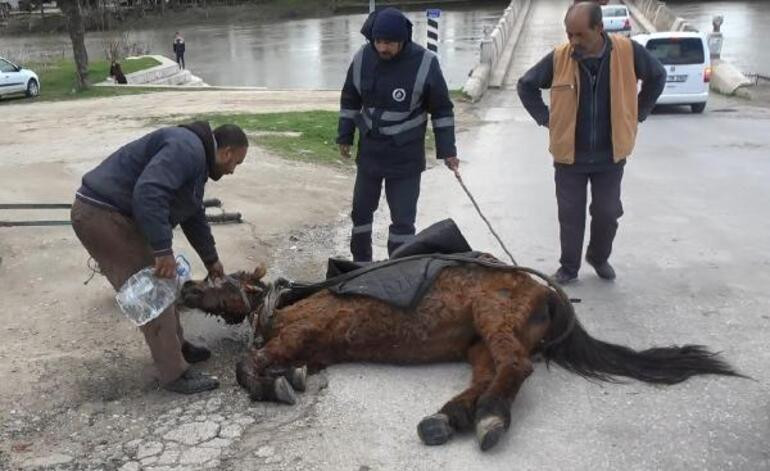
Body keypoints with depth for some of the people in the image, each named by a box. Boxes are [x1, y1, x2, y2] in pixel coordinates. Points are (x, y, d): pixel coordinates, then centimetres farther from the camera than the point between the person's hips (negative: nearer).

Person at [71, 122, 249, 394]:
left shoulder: (197, 158, 16)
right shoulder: (187, 149, -18)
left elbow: (194, 217, 29)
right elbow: (148, 192, -33)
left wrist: (211, 259, 35)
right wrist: (163, 249, -29)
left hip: (115, 214, 11)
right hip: (101, 216, -11)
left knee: (158, 286, 19)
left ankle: (176, 347, 34)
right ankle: (175, 374, 3)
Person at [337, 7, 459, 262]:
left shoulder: (425, 63, -17)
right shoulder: (362, 58, -7)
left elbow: (442, 109, -7)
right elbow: (350, 101, 8)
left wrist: (447, 150, -8)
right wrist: (345, 137, 9)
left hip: (406, 158, -4)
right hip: (369, 152, 4)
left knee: (403, 219, -1)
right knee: (361, 210, 16)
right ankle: (361, 265, 35)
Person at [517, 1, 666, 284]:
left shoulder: (628, 52, -10)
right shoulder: (558, 58, -11)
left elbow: (657, 76, 9)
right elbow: (526, 86, 5)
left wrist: (639, 113, 6)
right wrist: (545, 118, 0)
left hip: (611, 154, 1)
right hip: (569, 155, 0)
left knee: (607, 213, 11)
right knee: (570, 215, 7)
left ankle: (599, 258, 36)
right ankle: (569, 267, 24)